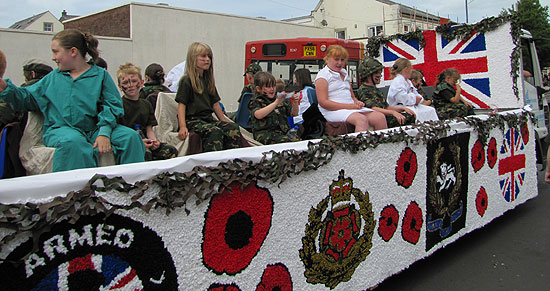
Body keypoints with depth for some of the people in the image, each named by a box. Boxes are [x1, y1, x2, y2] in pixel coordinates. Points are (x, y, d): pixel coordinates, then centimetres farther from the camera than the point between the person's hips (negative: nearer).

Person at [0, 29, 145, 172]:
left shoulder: (101, 75, 8)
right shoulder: (53, 77, 18)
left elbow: (112, 106, -1)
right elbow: (27, 98, 23)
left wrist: (104, 132, -15)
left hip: (94, 129, 0)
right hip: (60, 129, 0)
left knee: (130, 136, -22)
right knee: (73, 141, -37)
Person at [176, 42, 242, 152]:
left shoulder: (208, 80, 19)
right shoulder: (187, 81, -3)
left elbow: (215, 103, 22)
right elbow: (181, 105, -9)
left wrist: (225, 121, 19)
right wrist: (183, 127, -20)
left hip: (208, 119, 7)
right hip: (192, 120, -7)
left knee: (233, 128, -18)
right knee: (215, 131, -34)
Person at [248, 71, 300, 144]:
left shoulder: (281, 100, 18)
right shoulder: (255, 102, 3)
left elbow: (294, 113, 18)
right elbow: (258, 115, -19)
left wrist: (295, 103, -3)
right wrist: (276, 103, -25)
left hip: (283, 132, 5)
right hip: (265, 134, -5)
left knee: (296, 139, -25)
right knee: (285, 141, -32)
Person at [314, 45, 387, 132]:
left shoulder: (344, 74, 24)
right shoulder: (322, 75, 0)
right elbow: (323, 102, -12)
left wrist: (357, 102, 4)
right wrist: (349, 106, -16)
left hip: (351, 108, 7)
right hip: (334, 110, -7)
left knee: (380, 117, -15)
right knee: (362, 119, -35)